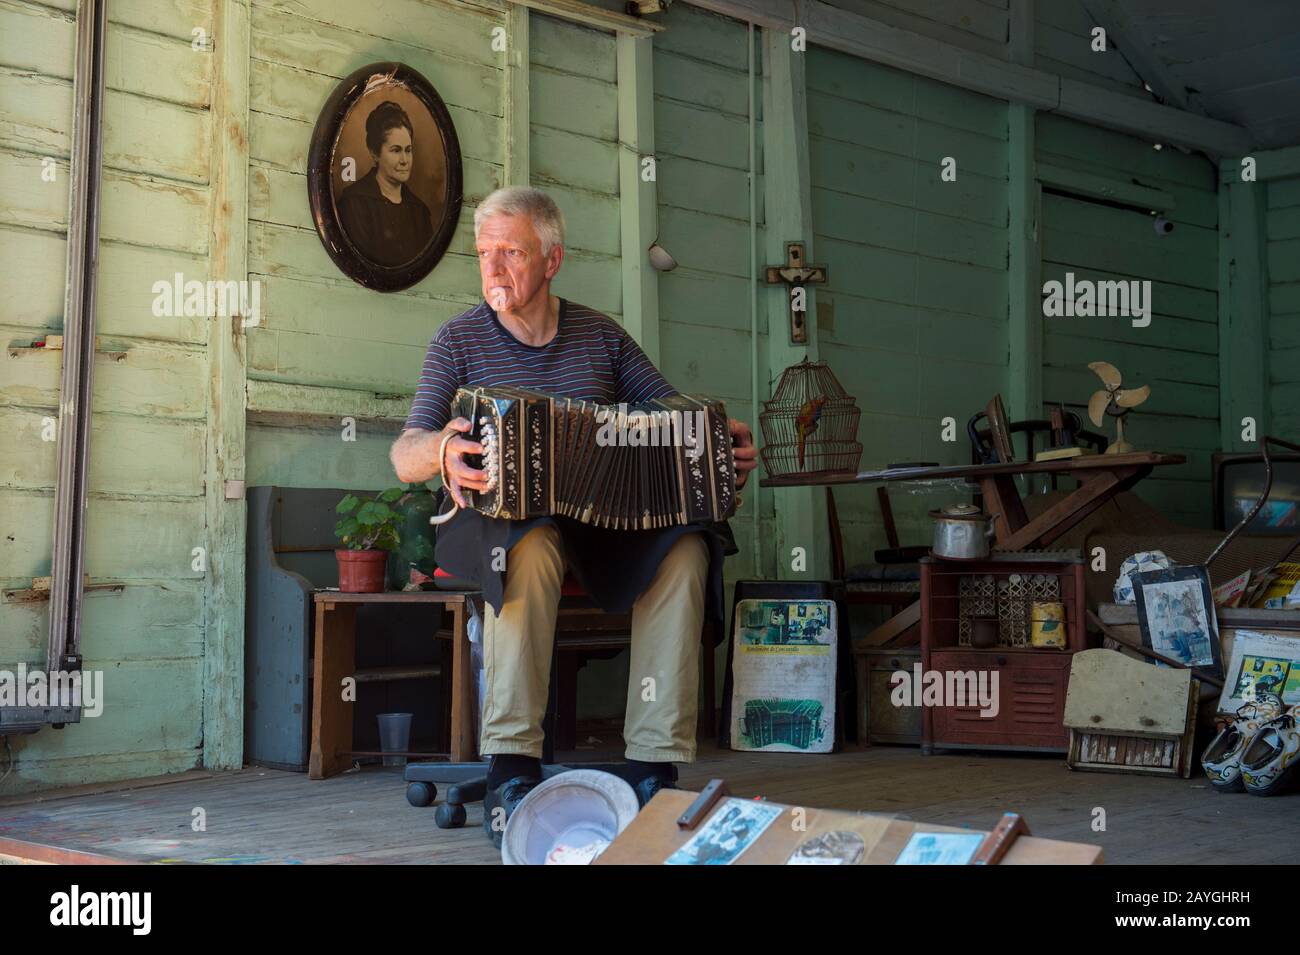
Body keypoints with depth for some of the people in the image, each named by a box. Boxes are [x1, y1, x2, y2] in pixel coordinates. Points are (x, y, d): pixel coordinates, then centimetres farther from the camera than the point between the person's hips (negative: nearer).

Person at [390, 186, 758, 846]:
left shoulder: (600, 335, 12)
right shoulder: (459, 340, 4)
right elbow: (405, 456, -4)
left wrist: (726, 447, -11)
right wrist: (439, 451, -29)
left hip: (604, 520, 3)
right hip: (496, 520, -2)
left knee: (686, 550, -27)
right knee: (532, 548, -38)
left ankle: (654, 771, -27)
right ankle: (511, 774, -35)